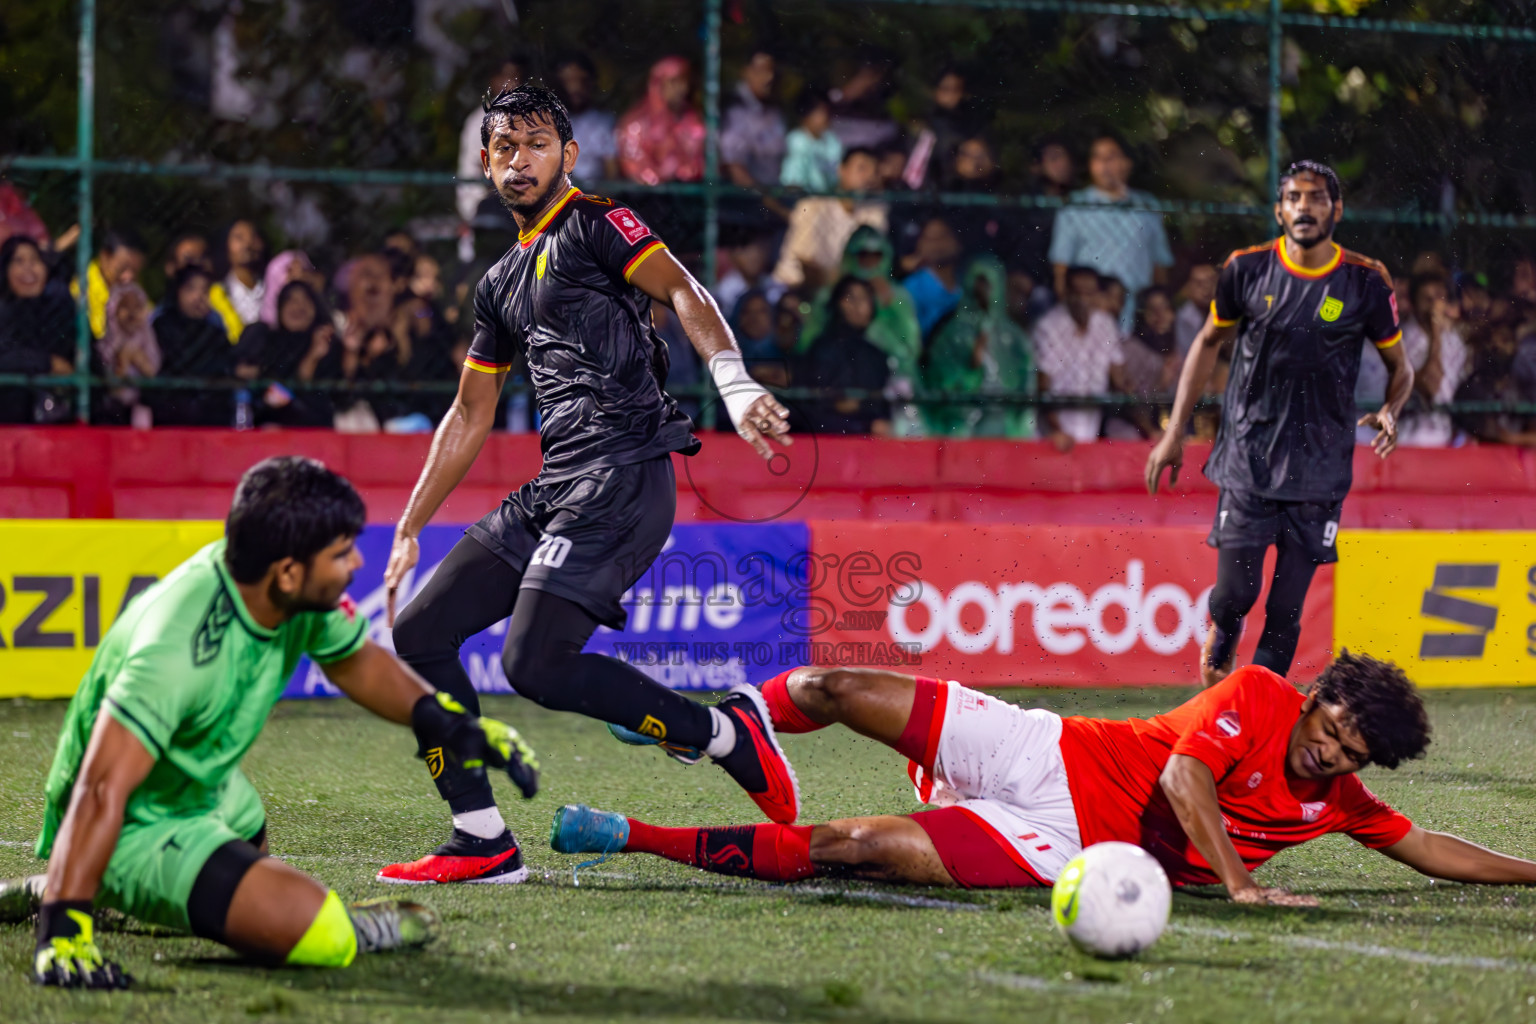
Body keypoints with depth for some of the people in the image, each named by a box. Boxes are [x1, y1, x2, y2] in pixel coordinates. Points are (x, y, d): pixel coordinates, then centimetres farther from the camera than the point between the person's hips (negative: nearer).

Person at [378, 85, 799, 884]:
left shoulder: (595, 225, 0)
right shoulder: (501, 284, 23)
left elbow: (682, 292, -16)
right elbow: (469, 417, 29)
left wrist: (734, 382, -35)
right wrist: (407, 532, 28)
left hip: (622, 477, -8)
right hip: (551, 488, 8)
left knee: (535, 663, -21)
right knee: (420, 631, 2)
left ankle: (725, 733, -7)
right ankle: (481, 840, 4)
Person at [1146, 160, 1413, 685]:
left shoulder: (1366, 282, -2)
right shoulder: (1247, 269, 0)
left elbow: (1400, 367, 11)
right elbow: (1209, 343, 14)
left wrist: (1389, 413, -12)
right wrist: (1174, 433, 11)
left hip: (1318, 470, 0)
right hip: (1247, 459, 0)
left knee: (1287, 611, -2)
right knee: (1235, 592, -4)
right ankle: (1219, 641, 31)